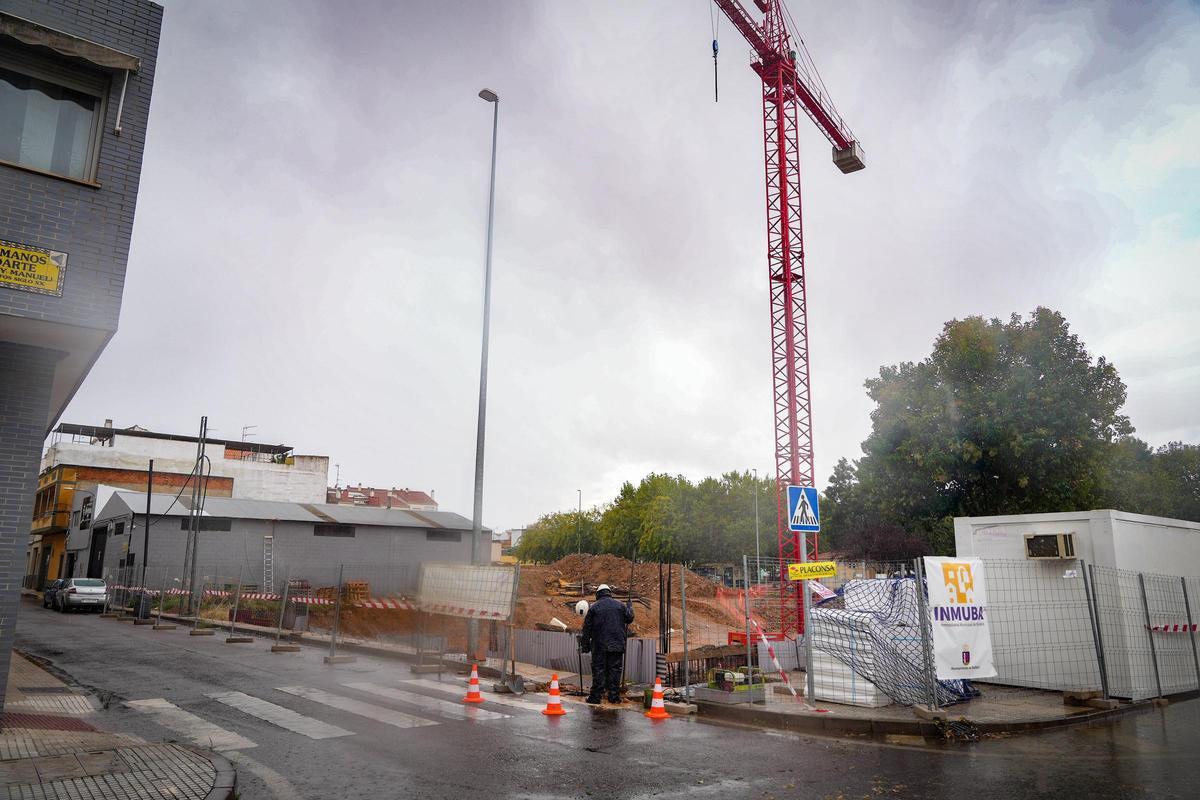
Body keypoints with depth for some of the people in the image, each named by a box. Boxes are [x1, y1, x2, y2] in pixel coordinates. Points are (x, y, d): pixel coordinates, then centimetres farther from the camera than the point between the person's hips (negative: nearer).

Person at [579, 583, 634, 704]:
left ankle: (596, 696, 2)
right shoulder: (619, 606, 6)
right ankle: (614, 696, 6)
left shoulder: (594, 607, 0)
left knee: (598, 669, 3)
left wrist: (585, 644, 7)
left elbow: (587, 627, 1)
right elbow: (629, 619, 13)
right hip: (617, 644, 2)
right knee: (615, 669, 7)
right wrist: (630, 607, 32)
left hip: (599, 645, -2)